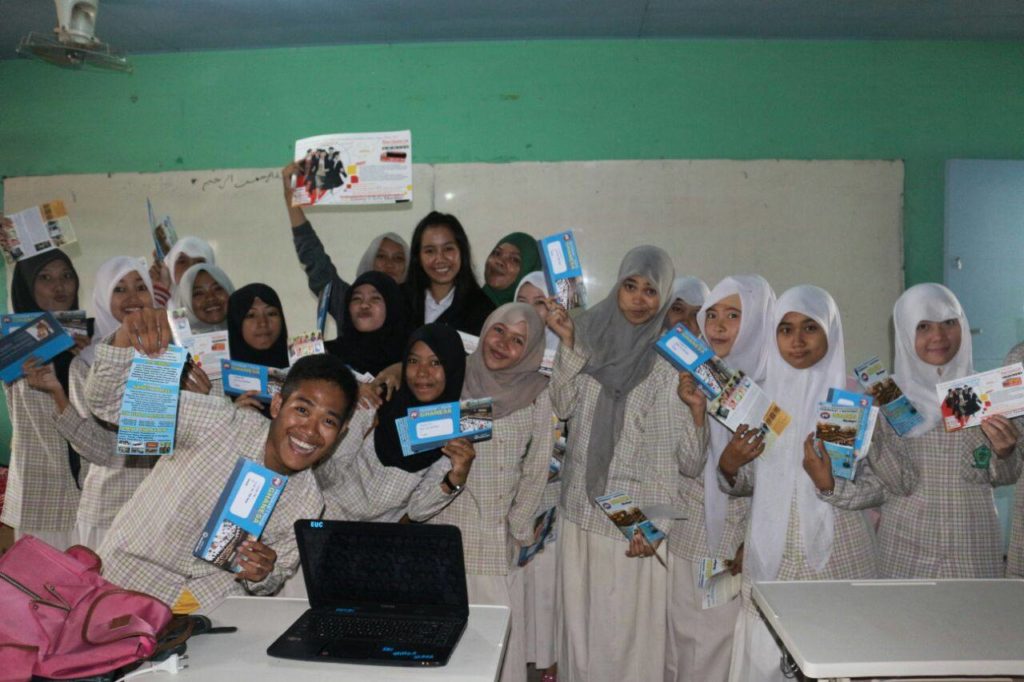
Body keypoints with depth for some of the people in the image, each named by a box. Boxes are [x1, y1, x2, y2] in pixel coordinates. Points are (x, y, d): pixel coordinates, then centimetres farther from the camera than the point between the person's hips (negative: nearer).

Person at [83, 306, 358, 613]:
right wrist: (125, 338, -32)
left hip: (215, 610, 3)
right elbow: (108, 402, -12)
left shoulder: (308, 504, 1)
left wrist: (263, 576, -12)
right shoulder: (221, 424, -11)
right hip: (128, 588, -3)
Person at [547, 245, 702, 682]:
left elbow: (679, 445, -11)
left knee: (627, 621, 3)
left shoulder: (671, 356, -9)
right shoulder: (592, 335, 5)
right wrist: (567, 342, -10)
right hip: (581, 504, 5)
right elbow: (564, 406, 1)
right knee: (579, 614, 15)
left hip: (635, 515, -4)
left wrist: (656, 523, -15)